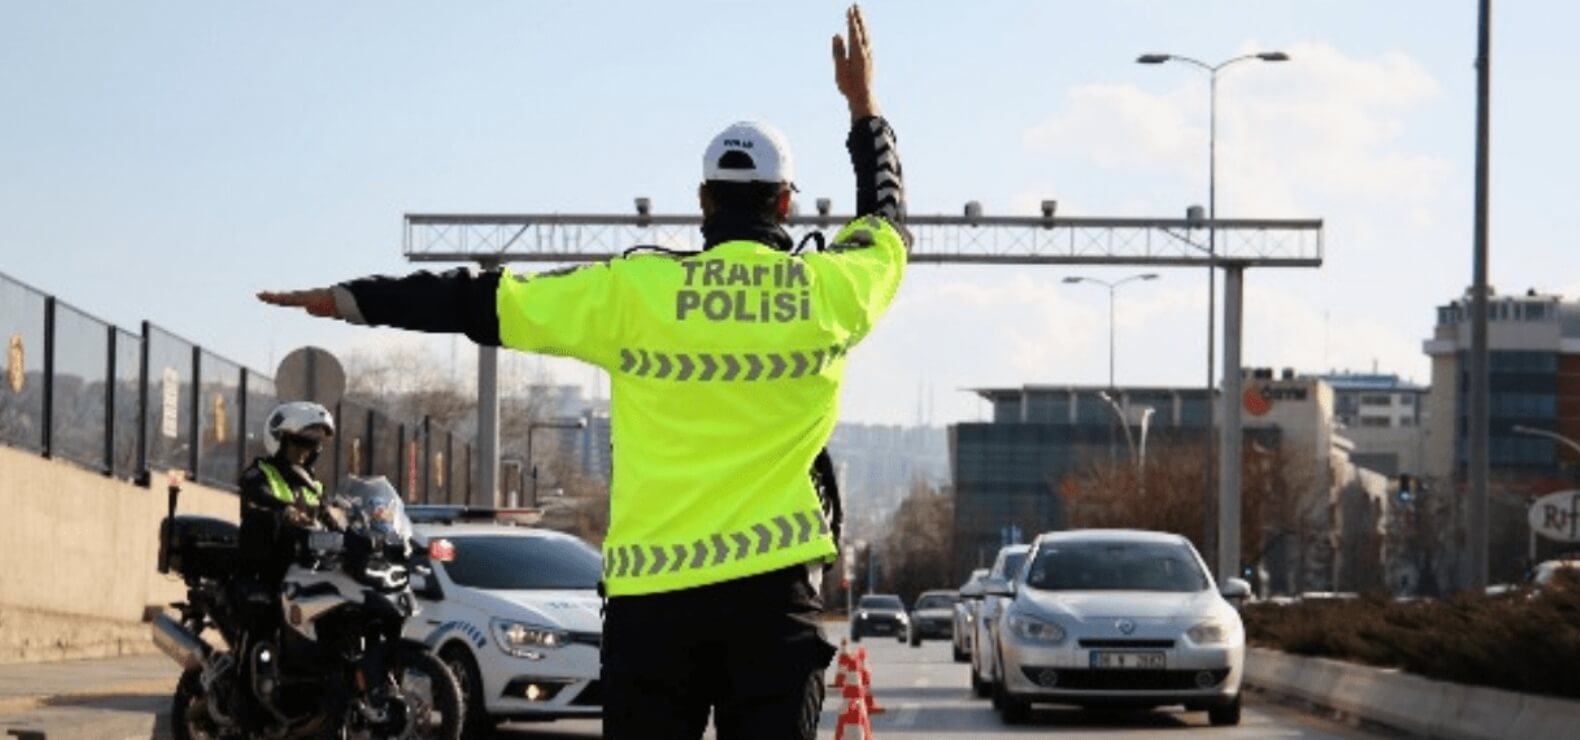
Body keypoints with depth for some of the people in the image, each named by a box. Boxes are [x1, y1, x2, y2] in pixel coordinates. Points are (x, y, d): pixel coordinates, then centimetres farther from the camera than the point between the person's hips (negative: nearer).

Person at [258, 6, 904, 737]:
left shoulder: (636, 292, -1)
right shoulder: (830, 292, 2)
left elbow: (487, 301, 5)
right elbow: (887, 225, 25)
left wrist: (350, 300, 15)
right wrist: (864, 110, 38)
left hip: (652, 587, 0)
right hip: (770, 587, 0)